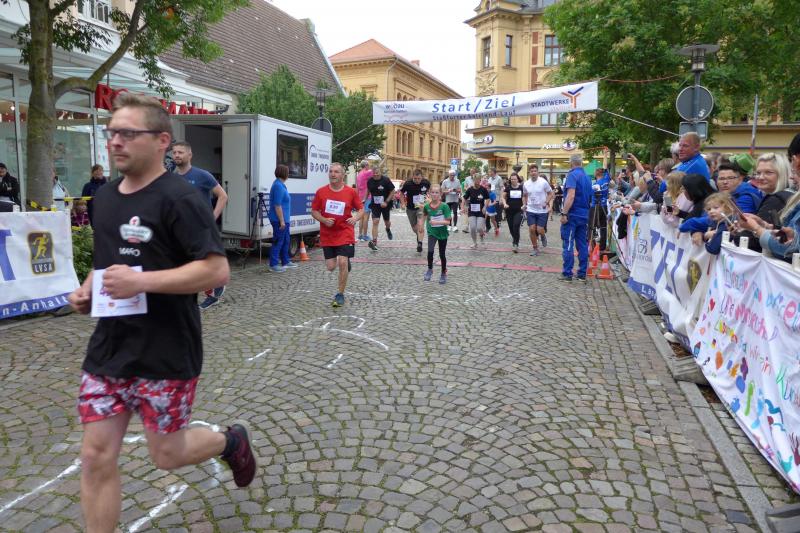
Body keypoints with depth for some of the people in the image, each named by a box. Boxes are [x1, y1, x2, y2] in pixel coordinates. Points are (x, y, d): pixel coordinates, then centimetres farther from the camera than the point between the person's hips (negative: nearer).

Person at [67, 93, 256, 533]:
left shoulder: (178, 198, -15)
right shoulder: (105, 197, 10)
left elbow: (217, 270, -20)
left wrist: (142, 281, -26)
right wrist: (87, 290, 5)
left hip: (166, 355, -6)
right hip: (107, 349, 7)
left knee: (166, 455, 9)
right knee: (96, 458, 7)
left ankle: (231, 440, 39)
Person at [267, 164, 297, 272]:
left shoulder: (281, 185, 14)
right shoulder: (278, 186, -18)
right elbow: (277, 205, -23)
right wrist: (282, 221, -23)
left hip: (284, 219, 10)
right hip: (279, 220, -10)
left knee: (286, 240, 18)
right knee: (278, 242, -5)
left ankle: (285, 261, 28)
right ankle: (273, 265, 1)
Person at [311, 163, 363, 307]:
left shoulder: (351, 192, -3)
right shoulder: (321, 192, -1)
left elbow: (361, 209, 5)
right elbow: (314, 211, 4)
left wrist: (356, 218, -16)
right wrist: (324, 220, -14)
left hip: (345, 233, -2)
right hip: (327, 235, 2)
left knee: (342, 263, -13)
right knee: (331, 267, 3)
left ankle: (340, 295, 1)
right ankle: (346, 263, 40)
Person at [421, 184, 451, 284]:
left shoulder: (444, 206, -16)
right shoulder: (427, 206, -6)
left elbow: (448, 222, -17)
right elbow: (424, 216, 15)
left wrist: (436, 222, -30)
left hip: (442, 233, -1)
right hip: (432, 232, 1)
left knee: (442, 254, 10)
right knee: (430, 251, -19)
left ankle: (443, 274, 29)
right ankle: (430, 269, 5)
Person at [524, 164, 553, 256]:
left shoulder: (543, 182, -11)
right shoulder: (526, 184, 1)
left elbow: (550, 194, -3)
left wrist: (546, 202, -17)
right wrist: (525, 205, 9)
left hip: (542, 211, -3)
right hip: (530, 210, 3)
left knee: (539, 230, -7)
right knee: (532, 229, -2)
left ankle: (543, 236, 31)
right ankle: (535, 249, 12)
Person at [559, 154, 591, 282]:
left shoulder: (572, 175, -11)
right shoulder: (587, 177, 13)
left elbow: (571, 196, -21)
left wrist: (564, 213, -21)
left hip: (572, 215, -7)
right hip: (584, 215, 7)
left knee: (568, 245, -3)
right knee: (582, 245, 8)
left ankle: (567, 274, -2)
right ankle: (582, 274, 11)